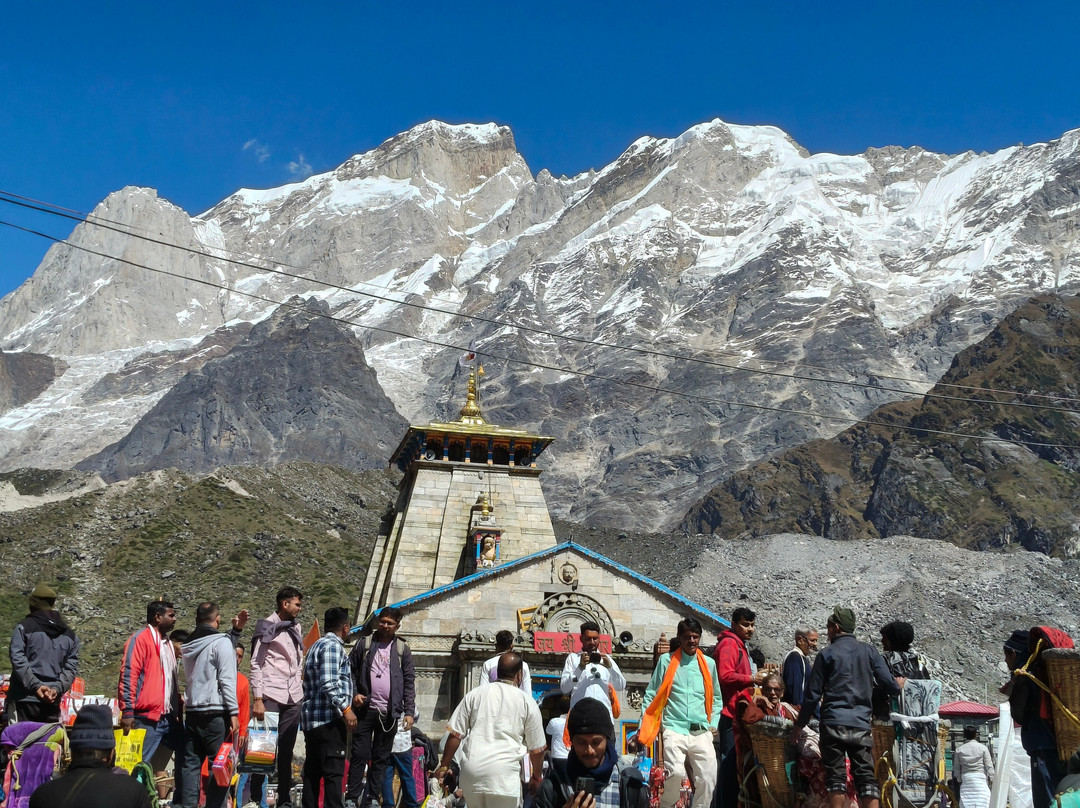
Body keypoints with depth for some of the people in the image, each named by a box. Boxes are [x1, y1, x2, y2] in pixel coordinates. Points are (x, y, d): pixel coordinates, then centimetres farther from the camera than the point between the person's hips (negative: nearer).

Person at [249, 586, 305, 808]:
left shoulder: (296, 628, 14)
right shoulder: (267, 627, -3)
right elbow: (256, 665, -6)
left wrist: (299, 687, 11)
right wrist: (257, 699, -13)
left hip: (293, 698, 5)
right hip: (271, 696, -5)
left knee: (286, 751, 8)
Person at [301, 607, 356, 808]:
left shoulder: (318, 645, 22)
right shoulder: (333, 646, -9)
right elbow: (328, 683, -20)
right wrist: (346, 708, -19)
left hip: (312, 718, 10)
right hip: (328, 718, -10)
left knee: (313, 772, 9)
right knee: (333, 772, -11)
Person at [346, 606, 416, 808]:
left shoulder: (402, 649, 7)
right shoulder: (364, 644, 6)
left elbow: (409, 682, 5)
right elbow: (350, 670, 8)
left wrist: (409, 711, -2)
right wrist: (354, 693, -7)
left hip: (389, 713, 1)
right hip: (365, 709, -1)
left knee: (381, 758, 6)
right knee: (359, 755, -1)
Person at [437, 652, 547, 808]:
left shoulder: (475, 694, 10)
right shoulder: (527, 702, 6)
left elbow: (455, 734, 8)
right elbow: (536, 749, 9)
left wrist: (444, 766, 18)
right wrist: (536, 778, 24)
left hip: (471, 772, 3)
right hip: (504, 775, -3)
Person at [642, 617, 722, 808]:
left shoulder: (709, 663, 14)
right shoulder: (667, 660, 6)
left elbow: (716, 697, 24)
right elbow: (651, 695, 8)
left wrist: (713, 724, 11)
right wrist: (643, 727, 3)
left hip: (702, 732, 3)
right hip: (675, 729, -3)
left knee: (708, 779, -8)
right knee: (676, 772, -23)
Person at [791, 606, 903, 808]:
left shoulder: (827, 654, 1)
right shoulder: (869, 651, 7)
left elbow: (812, 695, 0)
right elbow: (891, 686, 3)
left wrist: (799, 725, 9)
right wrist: (899, 685, 28)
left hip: (833, 723, -2)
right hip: (861, 724, 3)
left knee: (836, 776, 1)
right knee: (867, 776, 4)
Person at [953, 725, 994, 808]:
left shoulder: (959, 749, 2)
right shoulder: (982, 748, -4)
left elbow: (956, 767, 7)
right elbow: (989, 766, -3)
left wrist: (959, 779, 17)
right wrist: (991, 779, 5)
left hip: (966, 780, 2)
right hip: (980, 778, -2)